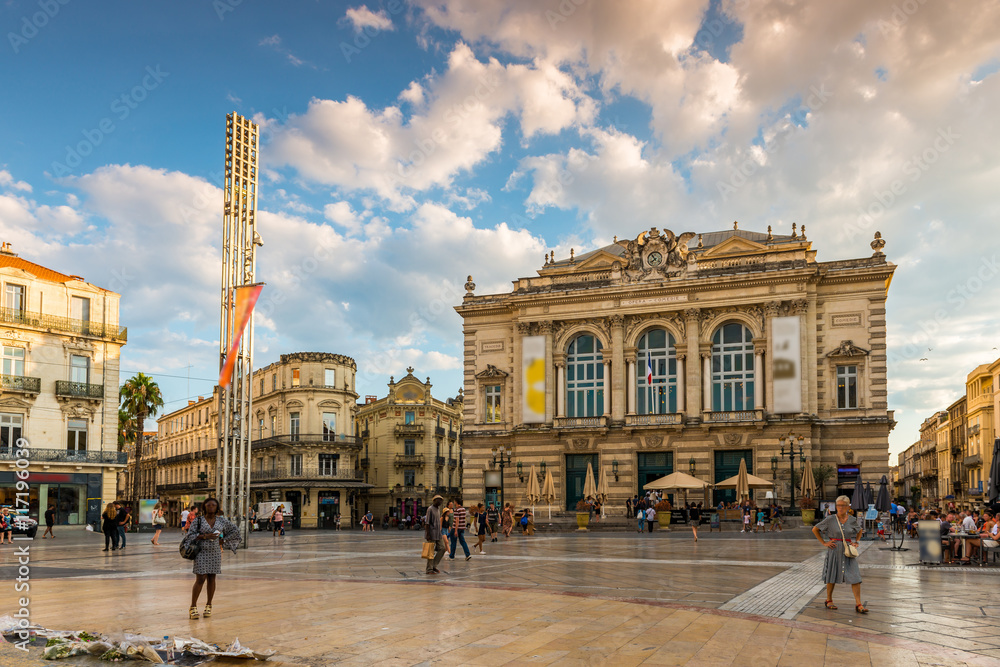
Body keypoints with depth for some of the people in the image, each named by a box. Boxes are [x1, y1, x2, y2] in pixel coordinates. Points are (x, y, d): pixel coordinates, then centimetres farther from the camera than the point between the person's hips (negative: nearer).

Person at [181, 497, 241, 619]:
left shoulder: (221, 520, 5)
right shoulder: (198, 520, -2)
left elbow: (235, 530, 13)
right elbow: (190, 535, -6)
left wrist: (223, 540, 4)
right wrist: (205, 536, -17)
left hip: (215, 553, 3)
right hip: (202, 552, -3)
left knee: (211, 579, 7)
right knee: (200, 580, -7)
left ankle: (208, 605, 18)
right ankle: (193, 607, 3)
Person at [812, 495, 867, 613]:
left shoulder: (853, 520, 1)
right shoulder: (830, 519, -6)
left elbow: (859, 532, 23)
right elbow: (815, 529, 4)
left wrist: (856, 542, 7)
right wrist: (824, 543, -1)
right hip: (834, 550, -1)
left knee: (855, 577, -7)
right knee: (832, 576, 8)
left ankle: (858, 604, -4)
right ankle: (829, 600, 24)